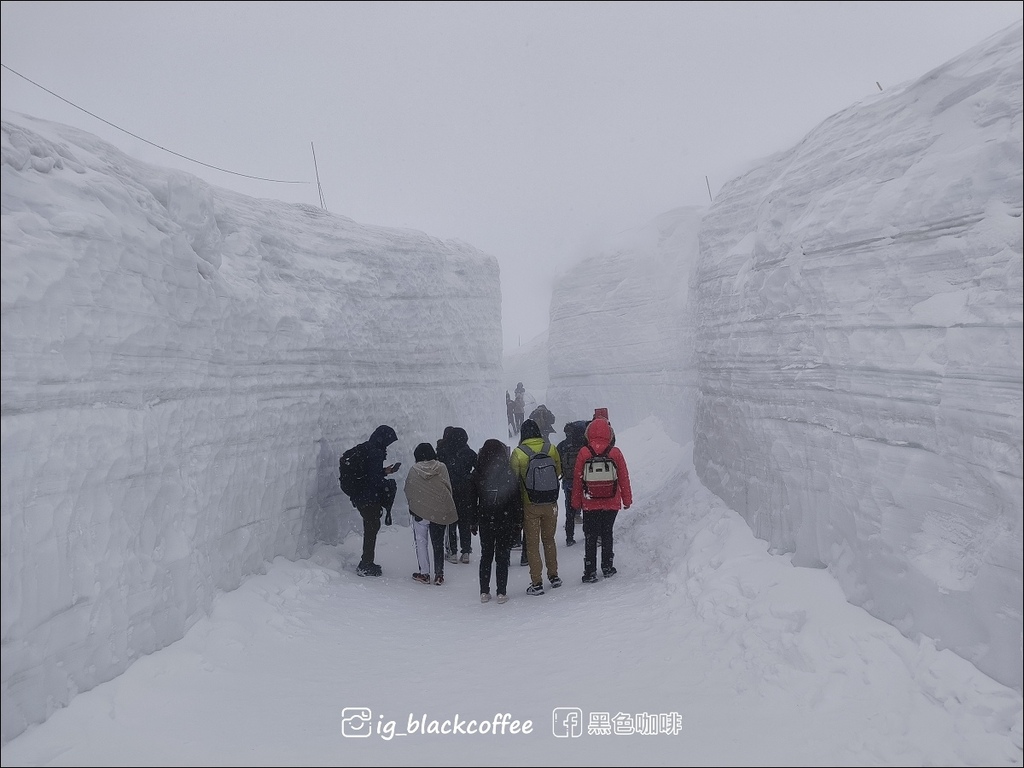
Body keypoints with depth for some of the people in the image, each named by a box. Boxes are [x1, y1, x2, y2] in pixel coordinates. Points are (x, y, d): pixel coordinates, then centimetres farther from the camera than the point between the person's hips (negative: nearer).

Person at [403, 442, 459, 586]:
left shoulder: (414, 471, -7)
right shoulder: (442, 468, -6)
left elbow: (408, 491, 1)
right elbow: (449, 488, -2)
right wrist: (446, 507, 12)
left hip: (420, 511, -1)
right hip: (440, 511, 1)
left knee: (421, 542, 12)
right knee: (438, 543, 11)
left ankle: (424, 573, 11)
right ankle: (439, 574, 12)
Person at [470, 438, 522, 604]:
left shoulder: (477, 474, -3)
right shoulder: (509, 474, -9)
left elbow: (473, 501, 2)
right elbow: (517, 499, -6)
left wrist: (473, 522, 10)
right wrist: (518, 520, 3)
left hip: (485, 521, 2)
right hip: (505, 521, -2)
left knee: (486, 555, 13)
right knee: (502, 556, 6)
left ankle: (484, 592, 14)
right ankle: (501, 592, 7)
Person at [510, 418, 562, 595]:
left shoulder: (518, 453, -14)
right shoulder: (551, 448, -5)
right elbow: (559, 470, 6)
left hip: (530, 505, -3)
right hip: (550, 503, 3)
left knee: (532, 544, 6)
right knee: (549, 540, 20)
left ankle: (537, 583, 7)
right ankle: (554, 576, 25)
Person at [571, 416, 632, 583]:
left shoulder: (583, 453, -8)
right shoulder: (615, 453, -6)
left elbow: (577, 479, -2)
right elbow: (624, 478, 2)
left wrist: (576, 502, 8)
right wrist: (627, 499, 13)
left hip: (590, 505, -1)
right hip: (611, 503, 1)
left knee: (590, 538, 6)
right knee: (607, 534, 16)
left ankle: (590, 572, 5)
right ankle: (607, 568, 23)